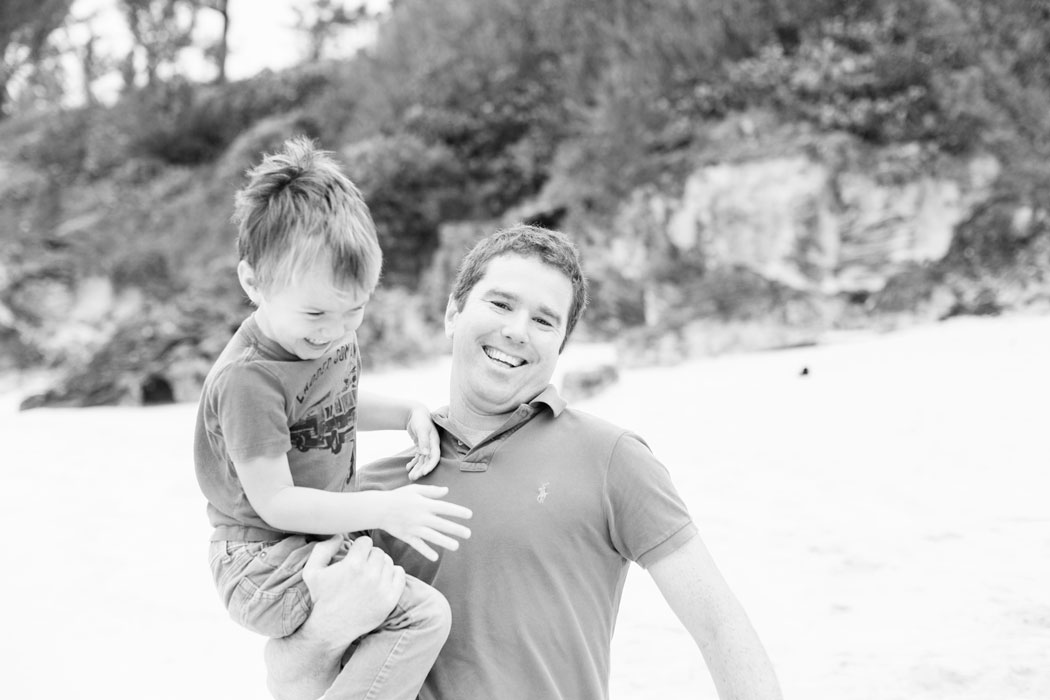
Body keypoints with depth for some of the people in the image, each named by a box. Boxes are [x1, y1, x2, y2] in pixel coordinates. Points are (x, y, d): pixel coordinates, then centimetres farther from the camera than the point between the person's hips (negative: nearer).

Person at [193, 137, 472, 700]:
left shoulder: (331, 333, 2)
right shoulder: (248, 378, -25)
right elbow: (274, 502, -25)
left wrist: (408, 413, 5)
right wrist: (385, 510, -31)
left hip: (321, 539, 10)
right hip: (262, 563, -10)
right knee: (423, 615, -23)